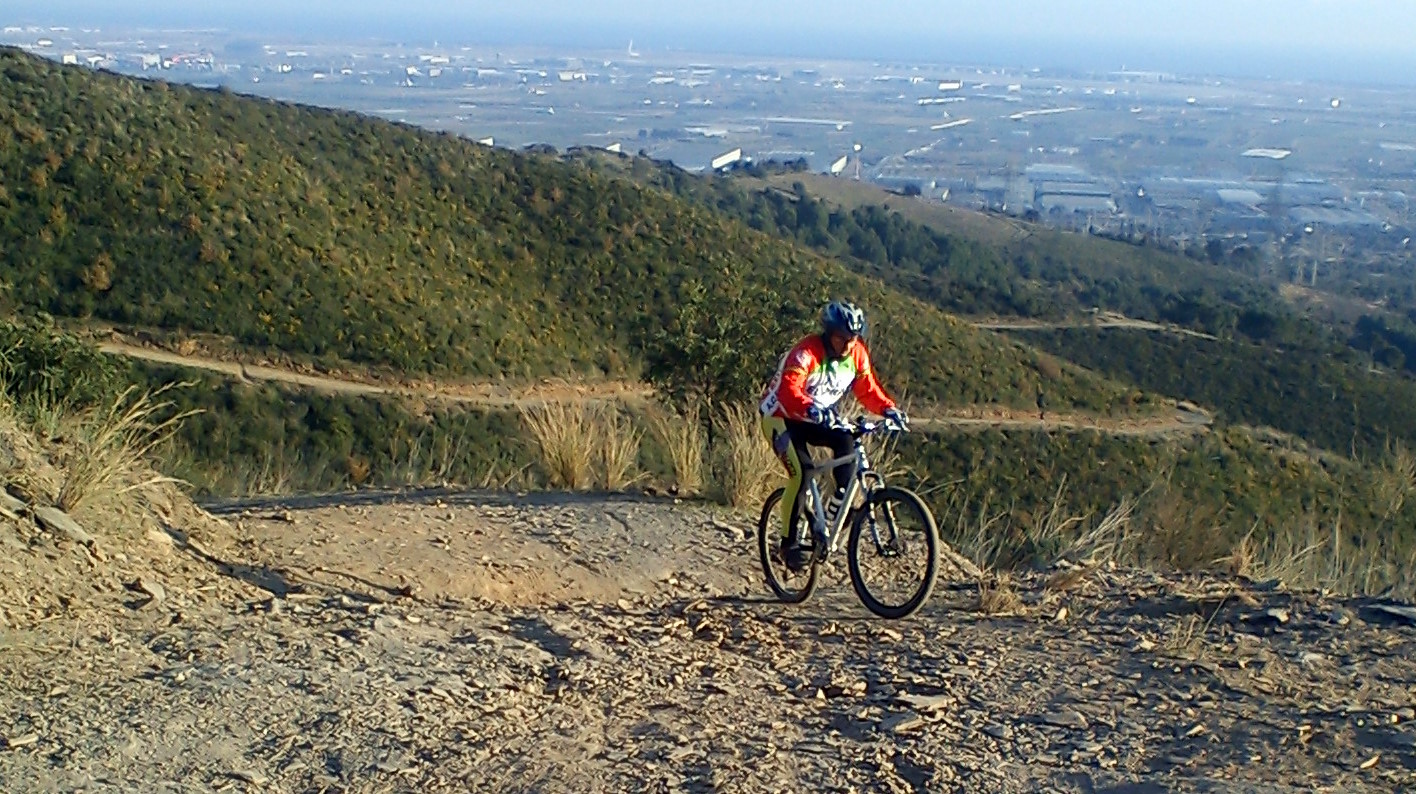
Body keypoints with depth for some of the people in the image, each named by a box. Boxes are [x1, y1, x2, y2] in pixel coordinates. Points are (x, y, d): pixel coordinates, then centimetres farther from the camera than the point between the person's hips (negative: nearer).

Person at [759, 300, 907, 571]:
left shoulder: (856, 355, -9)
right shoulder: (808, 352, -29)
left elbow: (868, 388, -2)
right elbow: (788, 389, -43)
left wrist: (888, 408, -21)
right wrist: (812, 409, -61)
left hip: (819, 418, 6)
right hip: (781, 417, -6)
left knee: (845, 440, -25)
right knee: (801, 474, -21)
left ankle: (839, 499, -9)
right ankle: (789, 542, -10)